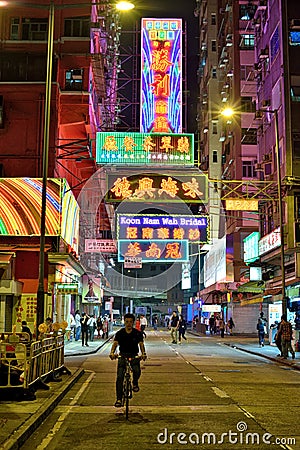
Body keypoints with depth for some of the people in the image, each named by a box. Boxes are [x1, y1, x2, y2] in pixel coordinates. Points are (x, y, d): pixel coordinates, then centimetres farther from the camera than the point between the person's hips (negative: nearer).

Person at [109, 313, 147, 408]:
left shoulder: (137, 333, 0)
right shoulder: (120, 333, 0)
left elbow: (141, 344, -12)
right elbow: (115, 343, -12)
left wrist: (143, 353, -33)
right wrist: (112, 352, -33)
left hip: (134, 356, 0)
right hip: (123, 355, 1)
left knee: (137, 371, -27)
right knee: (119, 377, -11)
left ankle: (135, 383, 8)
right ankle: (119, 399, -3)